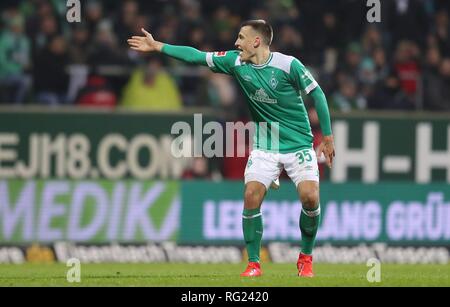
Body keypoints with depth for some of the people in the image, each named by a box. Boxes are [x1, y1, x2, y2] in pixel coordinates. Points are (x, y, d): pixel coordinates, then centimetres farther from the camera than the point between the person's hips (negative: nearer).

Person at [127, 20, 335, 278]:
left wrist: (328, 136, -6)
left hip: (299, 145, -4)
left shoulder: (288, 65, -15)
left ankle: (306, 259, 3)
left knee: (310, 197, -18)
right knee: (251, 196, -14)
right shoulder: (236, 62, -2)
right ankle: (254, 264, -2)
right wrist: (157, 46, 6)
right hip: (264, 147, 4)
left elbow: (317, 94, -7)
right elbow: (196, 56, 5)